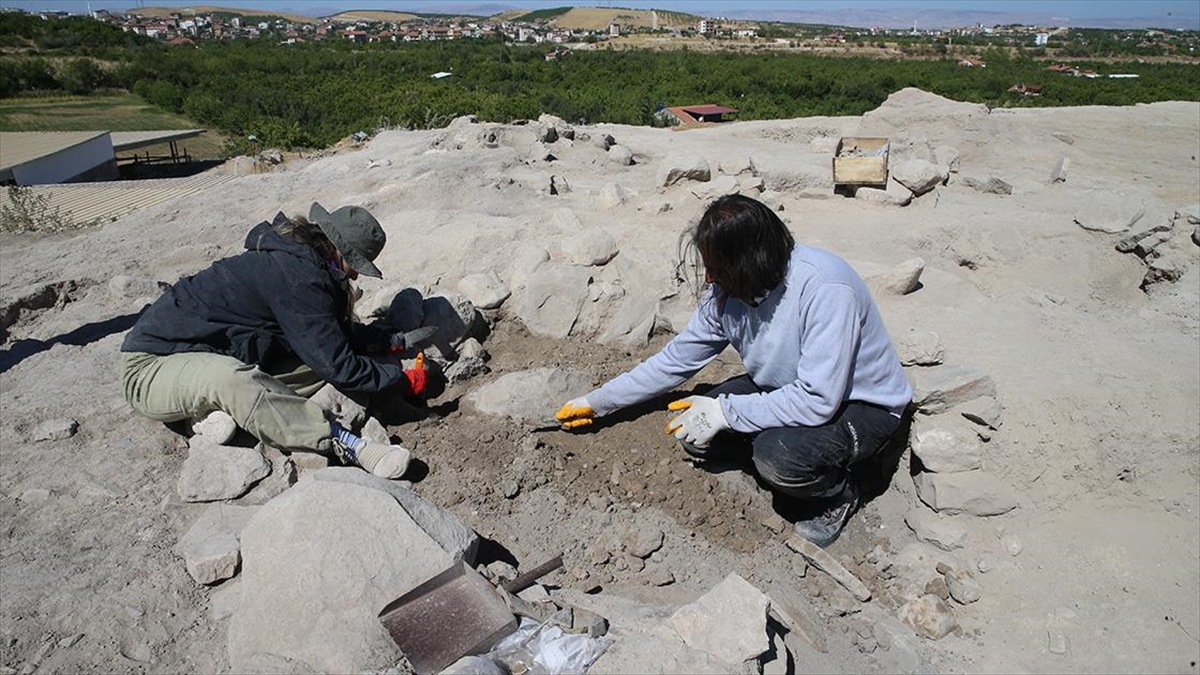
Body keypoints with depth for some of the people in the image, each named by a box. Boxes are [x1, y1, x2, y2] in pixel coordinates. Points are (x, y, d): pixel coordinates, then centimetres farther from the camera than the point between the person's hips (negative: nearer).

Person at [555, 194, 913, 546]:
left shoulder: (824, 289, -34)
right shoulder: (727, 290, -12)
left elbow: (818, 401, -35)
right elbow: (677, 358, -1)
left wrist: (725, 412, -27)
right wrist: (597, 403, 0)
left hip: (862, 405, -6)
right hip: (783, 387, 6)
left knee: (779, 456, -33)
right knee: (696, 433, -10)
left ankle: (839, 493, 0)